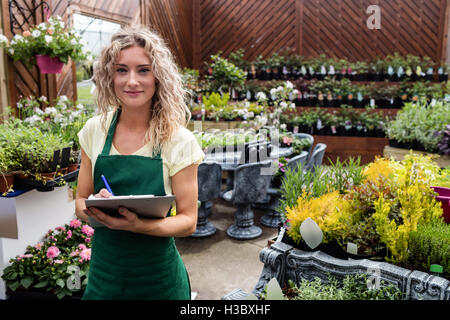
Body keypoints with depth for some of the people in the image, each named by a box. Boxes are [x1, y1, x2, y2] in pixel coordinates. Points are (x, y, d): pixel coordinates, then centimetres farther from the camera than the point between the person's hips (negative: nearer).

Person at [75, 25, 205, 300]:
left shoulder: (179, 141, -14)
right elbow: (81, 203, 3)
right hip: (104, 268, 3)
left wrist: (138, 224, -27)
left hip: (157, 278, -3)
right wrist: (95, 208, -19)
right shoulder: (95, 130, -5)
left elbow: (188, 221, -10)